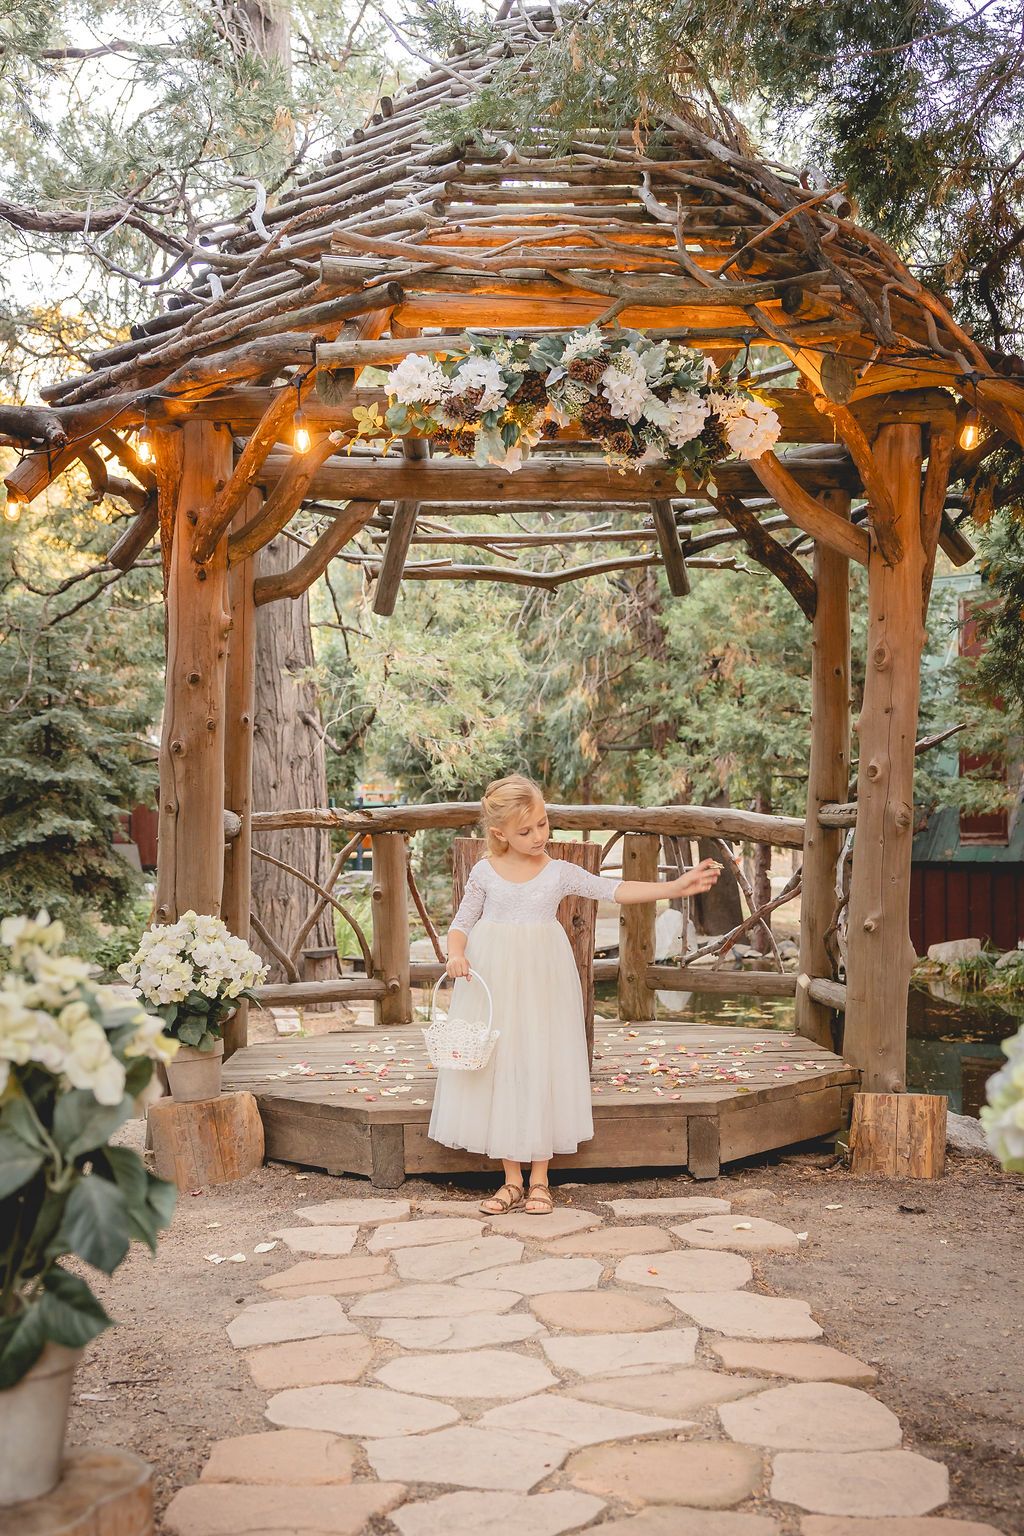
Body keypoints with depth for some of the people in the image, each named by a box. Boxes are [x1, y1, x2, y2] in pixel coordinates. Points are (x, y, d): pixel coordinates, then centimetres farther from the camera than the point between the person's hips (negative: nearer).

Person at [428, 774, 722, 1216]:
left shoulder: (560, 873, 1)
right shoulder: (485, 872, 2)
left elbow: (615, 890, -3)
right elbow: (462, 923, 8)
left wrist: (675, 886, -12)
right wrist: (456, 955, -13)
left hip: (541, 981, 0)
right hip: (491, 980, 0)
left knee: (542, 1071, 1)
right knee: (498, 1072, 2)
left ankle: (539, 1182, 12)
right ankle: (511, 1181, 14)